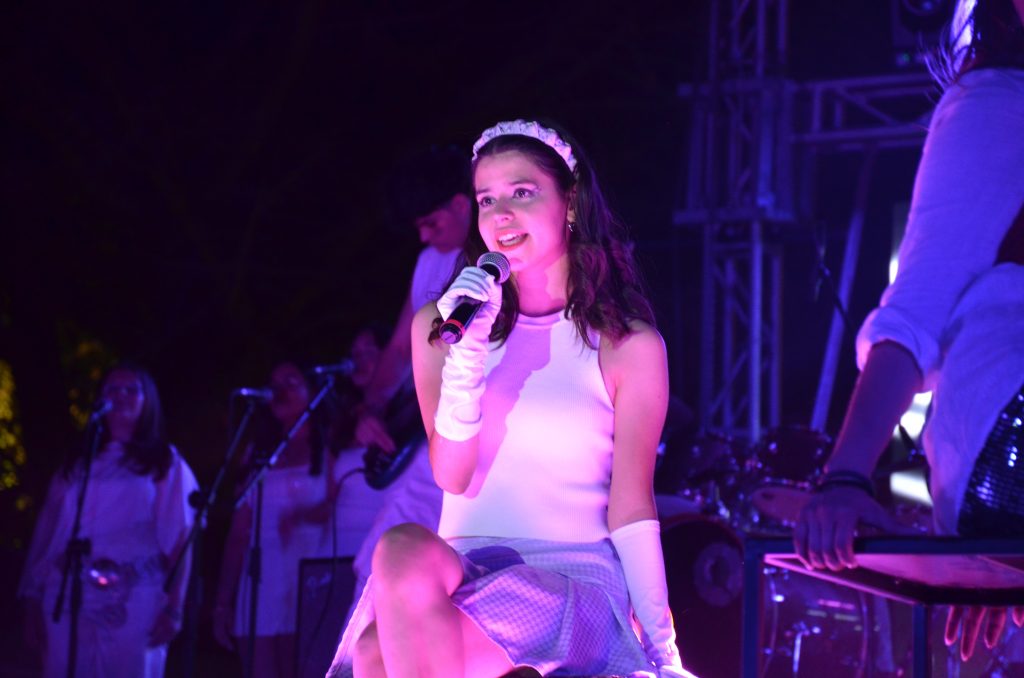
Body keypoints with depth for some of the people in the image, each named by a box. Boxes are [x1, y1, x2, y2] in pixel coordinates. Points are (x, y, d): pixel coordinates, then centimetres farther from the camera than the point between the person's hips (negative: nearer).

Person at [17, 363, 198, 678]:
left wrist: (174, 607, -7)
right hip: (71, 601, 3)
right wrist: (33, 600, 6)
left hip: (133, 604, -3)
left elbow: (179, 540, 3)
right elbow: (47, 534, 15)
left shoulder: (165, 463, 11)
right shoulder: (77, 465, 19)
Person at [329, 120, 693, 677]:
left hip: (573, 584, -3)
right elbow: (452, 477, 1)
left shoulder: (629, 347, 2)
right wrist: (467, 349, -11)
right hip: (464, 572, 3)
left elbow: (630, 507, 2)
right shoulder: (437, 325, 10)